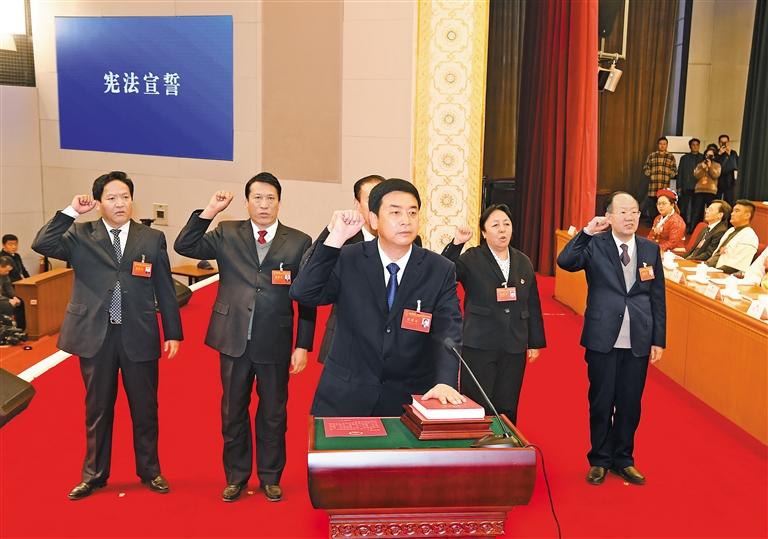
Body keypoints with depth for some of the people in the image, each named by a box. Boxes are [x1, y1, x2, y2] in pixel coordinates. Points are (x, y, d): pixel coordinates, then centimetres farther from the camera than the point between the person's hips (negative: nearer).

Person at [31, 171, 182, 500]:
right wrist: (71, 211, -16)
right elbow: (42, 245, -14)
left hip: (138, 336, 0)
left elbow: (165, 289, 3)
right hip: (94, 336, 0)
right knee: (97, 408, 14)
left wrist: (173, 333, 2)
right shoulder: (81, 235, 2)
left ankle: (149, 471, 29)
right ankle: (94, 475, 30)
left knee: (145, 408, 11)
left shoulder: (152, 238, 2)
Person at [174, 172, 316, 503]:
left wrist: (303, 346, -6)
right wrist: (209, 212, -12)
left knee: (273, 413, 12)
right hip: (234, 339, 1)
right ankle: (236, 476, 31)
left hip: (275, 343, -1)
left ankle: (270, 478, 30)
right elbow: (184, 246, -5)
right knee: (233, 411, 13)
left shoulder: (298, 242, -2)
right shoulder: (227, 234, 3)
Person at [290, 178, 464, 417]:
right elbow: (302, 294, -18)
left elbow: (449, 332, -13)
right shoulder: (347, 259, -6)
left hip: (410, 398, 1)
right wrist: (336, 238, -25)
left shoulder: (440, 270, -5)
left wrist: (445, 382, -31)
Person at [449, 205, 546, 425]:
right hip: (479, 346, -4)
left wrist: (535, 343, 13)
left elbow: (533, 305, 13)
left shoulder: (523, 262, 10)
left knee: (507, 409, 11)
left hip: (514, 348, 4)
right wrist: (456, 244, -29)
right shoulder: (471, 259, -5)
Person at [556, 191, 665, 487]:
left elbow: (658, 298, 7)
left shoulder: (651, 249, 5)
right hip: (603, 339, -2)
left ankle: (623, 459, 30)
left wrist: (659, 339, 5)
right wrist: (586, 233, -27)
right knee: (601, 403, 9)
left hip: (638, 341, 3)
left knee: (630, 404, 12)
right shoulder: (595, 245, -4)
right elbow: (565, 262, -22)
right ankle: (600, 460, 25)